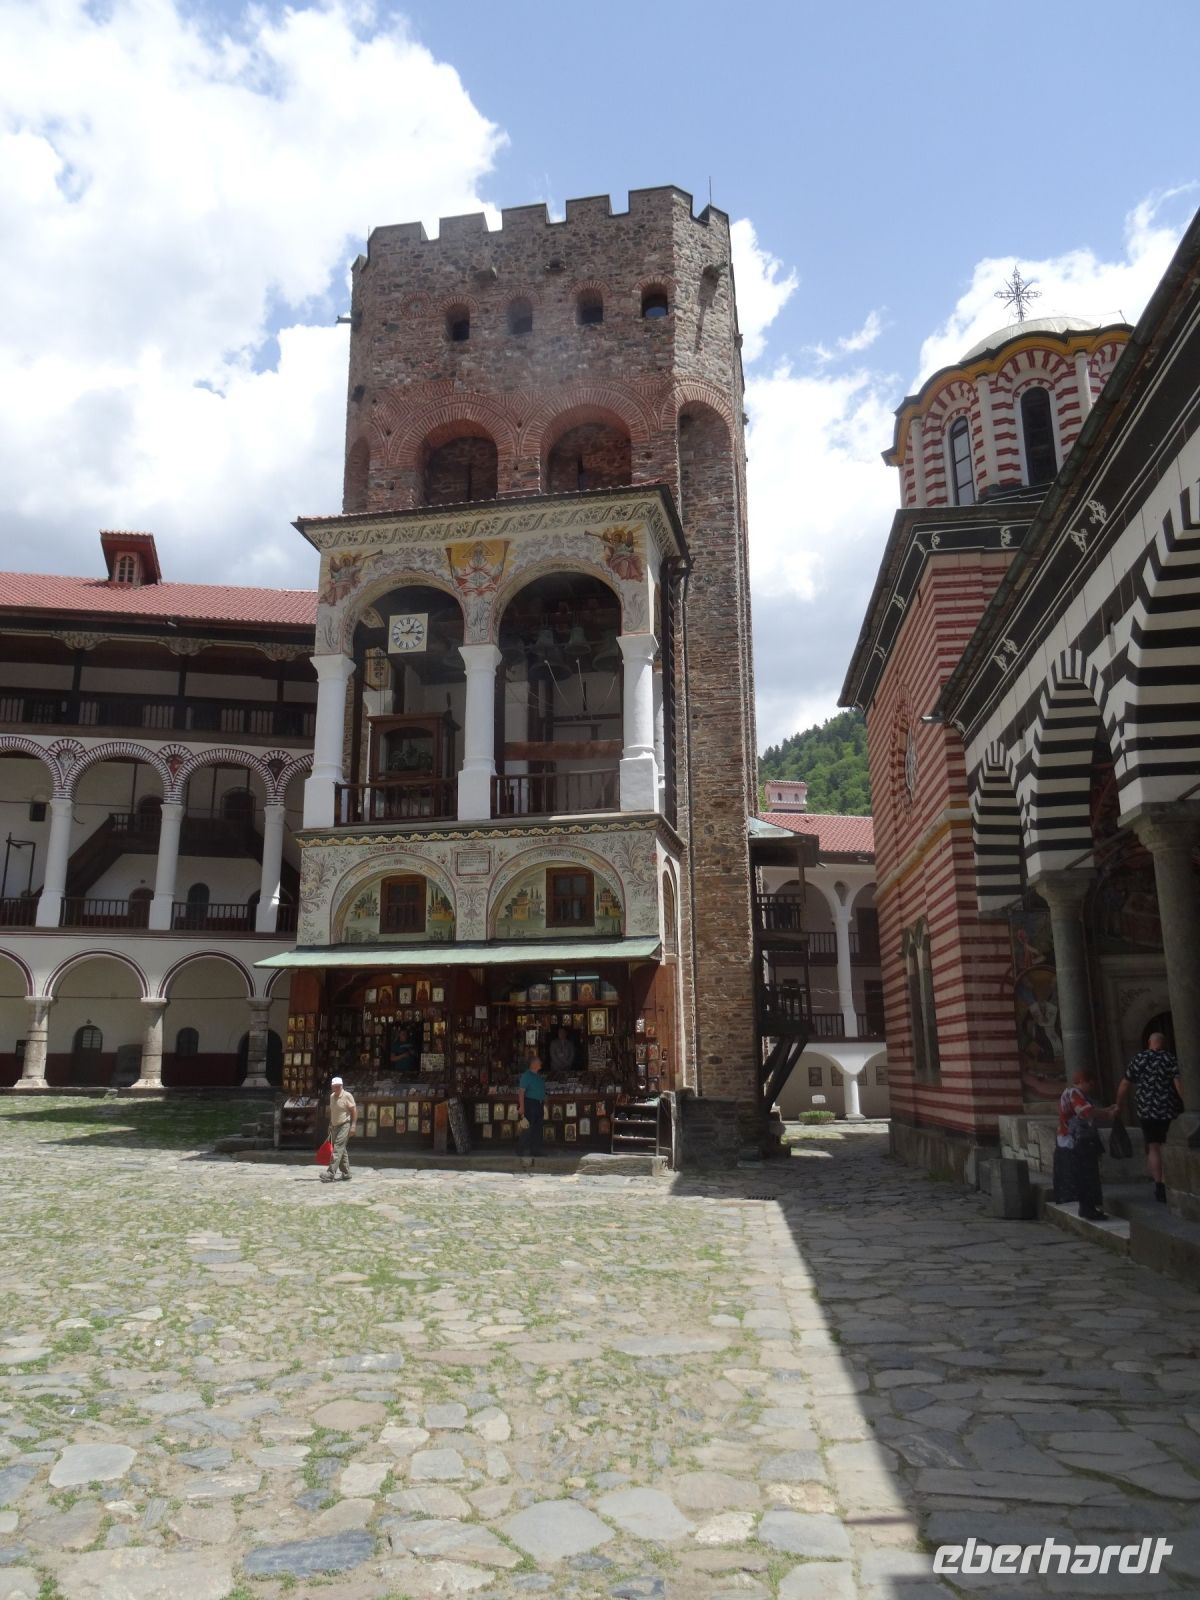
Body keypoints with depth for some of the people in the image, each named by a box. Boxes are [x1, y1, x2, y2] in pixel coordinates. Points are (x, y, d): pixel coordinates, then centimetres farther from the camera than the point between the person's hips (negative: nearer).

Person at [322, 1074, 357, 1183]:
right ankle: (346, 1174, 19)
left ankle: (330, 1174, -19)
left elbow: (354, 1110, -12)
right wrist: (330, 1124, 18)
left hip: (344, 1125, -8)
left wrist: (353, 1125, -16)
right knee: (342, 1150, 12)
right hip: (335, 1127, 8)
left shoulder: (347, 1096, -12)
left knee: (337, 1149, -14)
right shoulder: (332, 1096, 9)